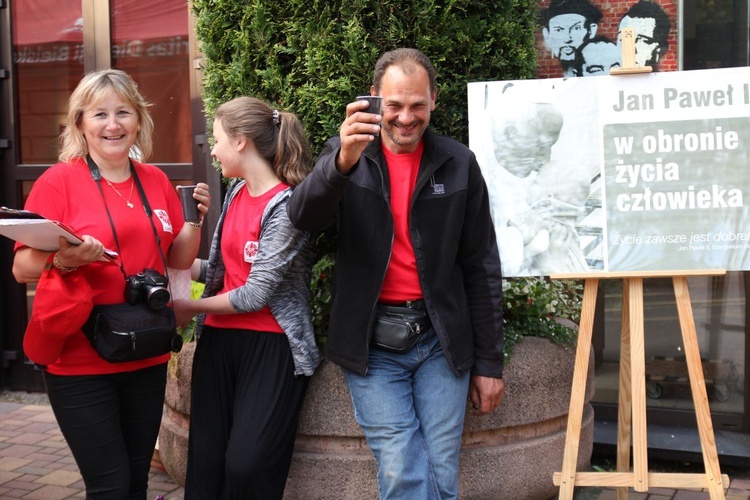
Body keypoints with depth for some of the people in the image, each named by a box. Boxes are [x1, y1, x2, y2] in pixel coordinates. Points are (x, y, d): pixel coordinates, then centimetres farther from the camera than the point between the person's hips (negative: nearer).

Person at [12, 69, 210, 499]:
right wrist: (65, 259, -27)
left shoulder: (157, 181, 6)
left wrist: (195, 220, -4)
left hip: (147, 357, 5)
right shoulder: (58, 180, -7)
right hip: (80, 363, -4)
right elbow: (23, 268, -8)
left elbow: (177, 260, 13)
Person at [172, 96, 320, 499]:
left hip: (269, 345, -7)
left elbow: (257, 294, -16)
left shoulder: (286, 205, -14)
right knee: (204, 464, 5)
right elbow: (221, 270, 13)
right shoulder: (236, 191, 11)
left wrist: (190, 308, -5)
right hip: (219, 339, 7)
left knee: (246, 467, -9)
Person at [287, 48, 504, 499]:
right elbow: (304, 218, -19)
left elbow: (481, 268, 4)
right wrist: (343, 161, -38)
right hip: (371, 344, -1)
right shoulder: (347, 154, -1)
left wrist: (489, 361, 4)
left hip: (441, 342, 1)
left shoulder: (459, 163, 1)